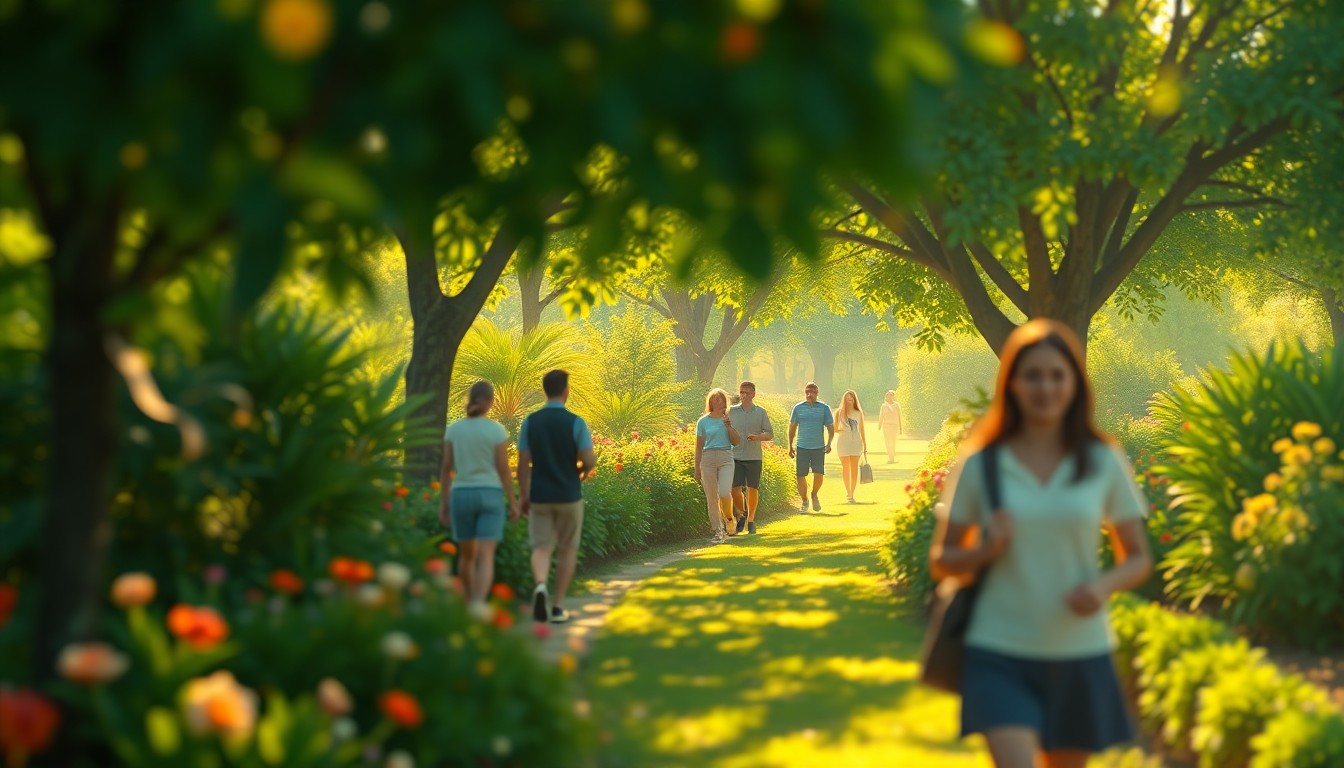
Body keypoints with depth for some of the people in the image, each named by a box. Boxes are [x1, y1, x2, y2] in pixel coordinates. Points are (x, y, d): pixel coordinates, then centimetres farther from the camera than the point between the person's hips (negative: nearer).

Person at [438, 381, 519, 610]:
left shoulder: (453, 429, 1)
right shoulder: (497, 431, -7)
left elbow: (446, 468, 2)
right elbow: (503, 469, -7)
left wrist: (443, 503, 8)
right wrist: (513, 503, 2)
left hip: (461, 496, 3)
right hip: (489, 497, -3)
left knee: (467, 553, 21)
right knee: (485, 559, -8)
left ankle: (470, 606, 34)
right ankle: (478, 609, -26)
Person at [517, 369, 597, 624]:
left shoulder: (530, 421, -2)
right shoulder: (575, 422, -10)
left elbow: (523, 463, -2)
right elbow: (590, 462, -13)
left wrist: (524, 496, 8)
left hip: (540, 496, 1)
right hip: (569, 496, -1)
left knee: (542, 548, 6)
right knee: (567, 549, 13)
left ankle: (540, 586, -25)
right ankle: (558, 606, 11)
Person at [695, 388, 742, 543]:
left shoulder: (728, 419, 9)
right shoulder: (703, 421, 6)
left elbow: (736, 441, 4)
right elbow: (699, 446, 9)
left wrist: (729, 427, -11)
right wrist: (697, 468, 7)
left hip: (726, 458, -1)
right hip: (708, 459, 1)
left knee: (724, 493, -17)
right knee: (712, 497, 1)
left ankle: (729, 519, 11)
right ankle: (718, 532, 8)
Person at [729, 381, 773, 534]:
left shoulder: (761, 412, 5)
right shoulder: (732, 411, 6)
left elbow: (770, 434, 5)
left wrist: (758, 437, -13)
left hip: (754, 457, 0)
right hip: (735, 457, 0)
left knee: (752, 489, 2)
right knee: (735, 489, -6)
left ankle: (751, 520, 16)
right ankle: (742, 514, 19)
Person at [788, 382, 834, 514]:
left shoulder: (824, 408, 3)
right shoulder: (798, 408, 5)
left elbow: (830, 427, 6)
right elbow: (792, 428, 13)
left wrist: (829, 443, -9)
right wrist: (790, 446, 10)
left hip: (819, 448, -1)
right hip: (802, 447, 1)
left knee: (819, 474, -10)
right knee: (801, 476, -1)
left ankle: (814, 495, 19)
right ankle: (804, 502, 15)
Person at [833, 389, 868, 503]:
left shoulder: (858, 413, 7)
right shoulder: (839, 412, 3)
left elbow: (862, 430, 10)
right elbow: (835, 429, 10)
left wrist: (865, 446, 9)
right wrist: (841, 431, -10)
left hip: (856, 443, 1)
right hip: (844, 443, -1)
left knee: (854, 469, 1)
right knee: (846, 468, 0)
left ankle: (851, 493, 8)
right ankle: (849, 494, 8)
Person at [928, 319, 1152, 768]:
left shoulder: (1105, 463, 1)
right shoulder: (980, 465, -1)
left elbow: (1138, 559, 8)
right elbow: (941, 561, 6)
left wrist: (1104, 585, -13)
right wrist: (985, 550, -15)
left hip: (1080, 655, 2)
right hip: (999, 652, -2)